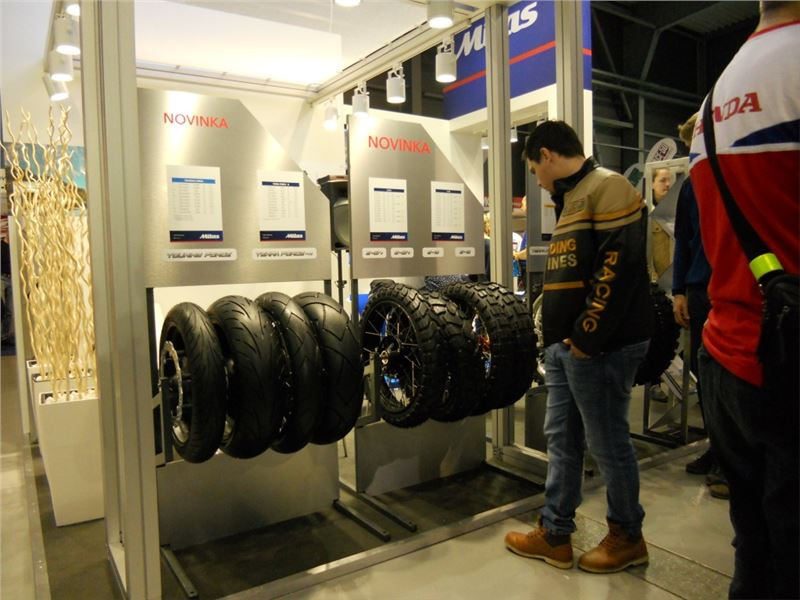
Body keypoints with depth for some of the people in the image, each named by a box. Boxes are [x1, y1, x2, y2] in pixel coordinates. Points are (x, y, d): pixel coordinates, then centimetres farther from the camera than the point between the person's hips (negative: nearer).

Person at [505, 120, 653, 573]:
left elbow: (619, 266, -21)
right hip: (565, 346, 10)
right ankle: (555, 536, 27)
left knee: (608, 444, 5)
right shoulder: (573, 198, 20)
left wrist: (588, 337, -19)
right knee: (561, 440, 14)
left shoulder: (607, 187, -10)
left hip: (599, 347, -10)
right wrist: (559, 336, 15)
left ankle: (628, 538, 26)